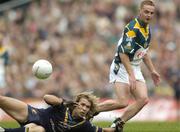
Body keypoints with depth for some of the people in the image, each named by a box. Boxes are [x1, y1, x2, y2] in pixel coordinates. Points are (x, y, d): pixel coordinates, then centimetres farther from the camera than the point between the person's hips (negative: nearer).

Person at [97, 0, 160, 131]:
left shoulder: (147, 27, 9)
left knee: (143, 99, -9)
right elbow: (123, 53, -24)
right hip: (122, 67, -8)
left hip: (135, 69, 8)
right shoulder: (132, 28, -20)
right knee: (123, 102, -19)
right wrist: (131, 75, -26)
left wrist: (152, 71, 22)